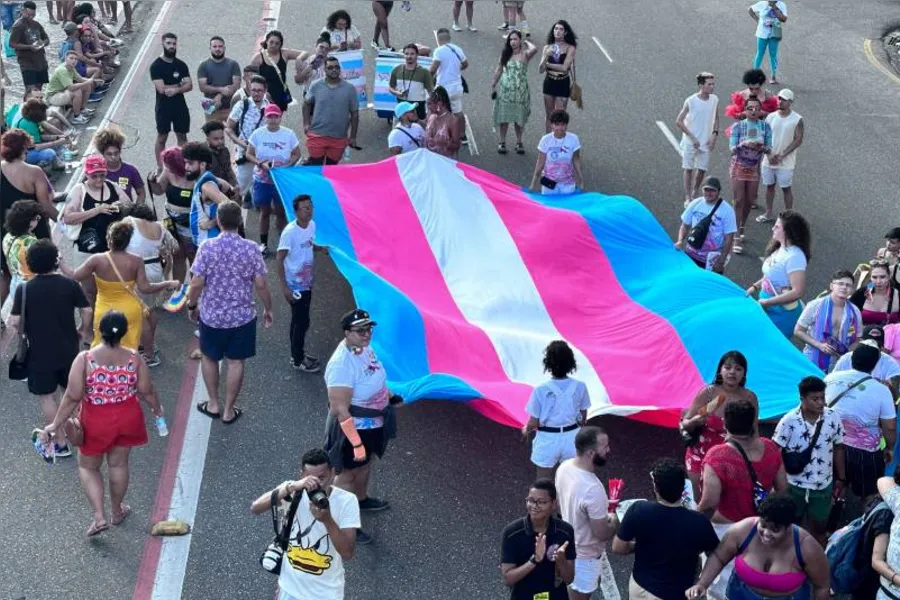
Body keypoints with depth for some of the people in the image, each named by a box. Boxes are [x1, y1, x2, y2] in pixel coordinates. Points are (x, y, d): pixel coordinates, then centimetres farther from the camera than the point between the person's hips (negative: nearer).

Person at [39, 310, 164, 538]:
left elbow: (73, 397, -19)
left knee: (88, 466, 19)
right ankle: (117, 512, 39)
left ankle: (99, 516, 8)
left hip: (97, 422, -2)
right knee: (118, 464, 23)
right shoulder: (133, 357, -14)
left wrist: (56, 424, -7)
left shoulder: (85, 359, -22)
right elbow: (146, 391, -5)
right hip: (127, 418, 2)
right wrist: (156, 408, 16)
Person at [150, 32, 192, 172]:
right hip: (163, 107, -4)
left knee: (182, 136, 9)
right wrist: (180, 84, -8)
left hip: (180, 106, 4)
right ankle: (159, 168, 9)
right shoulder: (156, 66, -8)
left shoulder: (181, 65, 6)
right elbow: (162, 89, -17)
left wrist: (176, 89, -20)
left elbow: (189, 85, -2)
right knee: (162, 137, 3)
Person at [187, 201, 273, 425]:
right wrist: (268, 309, 6)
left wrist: (191, 306, 4)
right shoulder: (251, 249, -13)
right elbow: (260, 284, -9)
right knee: (235, 362, 13)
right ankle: (228, 411, 21)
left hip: (211, 315, 0)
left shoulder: (207, 247, -15)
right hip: (242, 316, 0)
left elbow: (197, 283, -13)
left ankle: (213, 405, 31)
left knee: (209, 358, 22)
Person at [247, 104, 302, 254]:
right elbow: (249, 154, -1)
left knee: (281, 212, 5)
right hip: (262, 180, 1)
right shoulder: (258, 134, -6)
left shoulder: (289, 134, -6)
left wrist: (287, 166, -16)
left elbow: (296, 154, 2)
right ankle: (263, 244, 21)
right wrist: (261, 164, -18)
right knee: (264, 212, 10)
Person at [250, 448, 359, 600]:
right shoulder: (293, 492, -14)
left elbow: (347, 553, -22)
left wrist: (327, 519, -37)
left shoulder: (346, 501, -19)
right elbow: (255, 508, -30)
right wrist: (291, 487, -41)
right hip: (291, 588, 2)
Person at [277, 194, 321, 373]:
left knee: (299, 319, 20)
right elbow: (279, 260, -22)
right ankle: (297, 360, 17)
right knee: (302, 321, 1)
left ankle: (298, 353, 36)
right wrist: (284, 287, -22)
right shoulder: (290, 232, -25)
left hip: (306, 283, 7)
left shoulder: (312, 225, -3)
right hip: (295, 285, -7)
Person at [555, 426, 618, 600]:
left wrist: (603, 508, 7)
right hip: (585, 553, -8)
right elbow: (602, 533, -27)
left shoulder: (564, 467, -12)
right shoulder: (593, 489, -38)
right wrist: (614, 520, -7)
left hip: (569, 543, 8)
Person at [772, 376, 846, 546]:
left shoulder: (833, 418, -10)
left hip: (823, 486, 2)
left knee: (819, 529, 16)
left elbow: (838, 449, 2)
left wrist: (841, 479, 6)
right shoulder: (789, 421, -18)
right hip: (794, 486, -2)